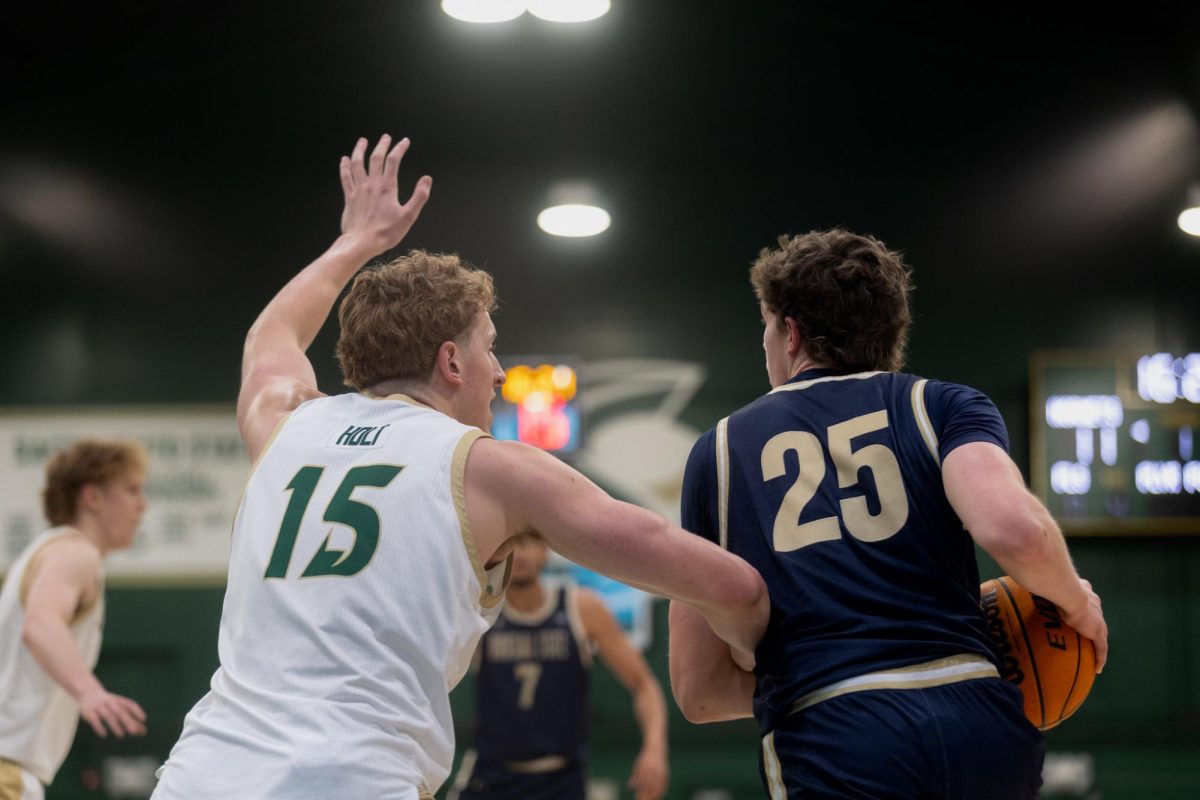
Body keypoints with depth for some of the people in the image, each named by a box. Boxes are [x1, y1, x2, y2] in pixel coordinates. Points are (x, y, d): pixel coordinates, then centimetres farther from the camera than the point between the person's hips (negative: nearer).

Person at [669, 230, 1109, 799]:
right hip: (984, 725, 2)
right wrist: (1075, 602, 10)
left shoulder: (716, 451, 17)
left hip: (832, 747, -2)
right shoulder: (942, 405, 12)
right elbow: (1015, 530, -11)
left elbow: (698, 690, 16)